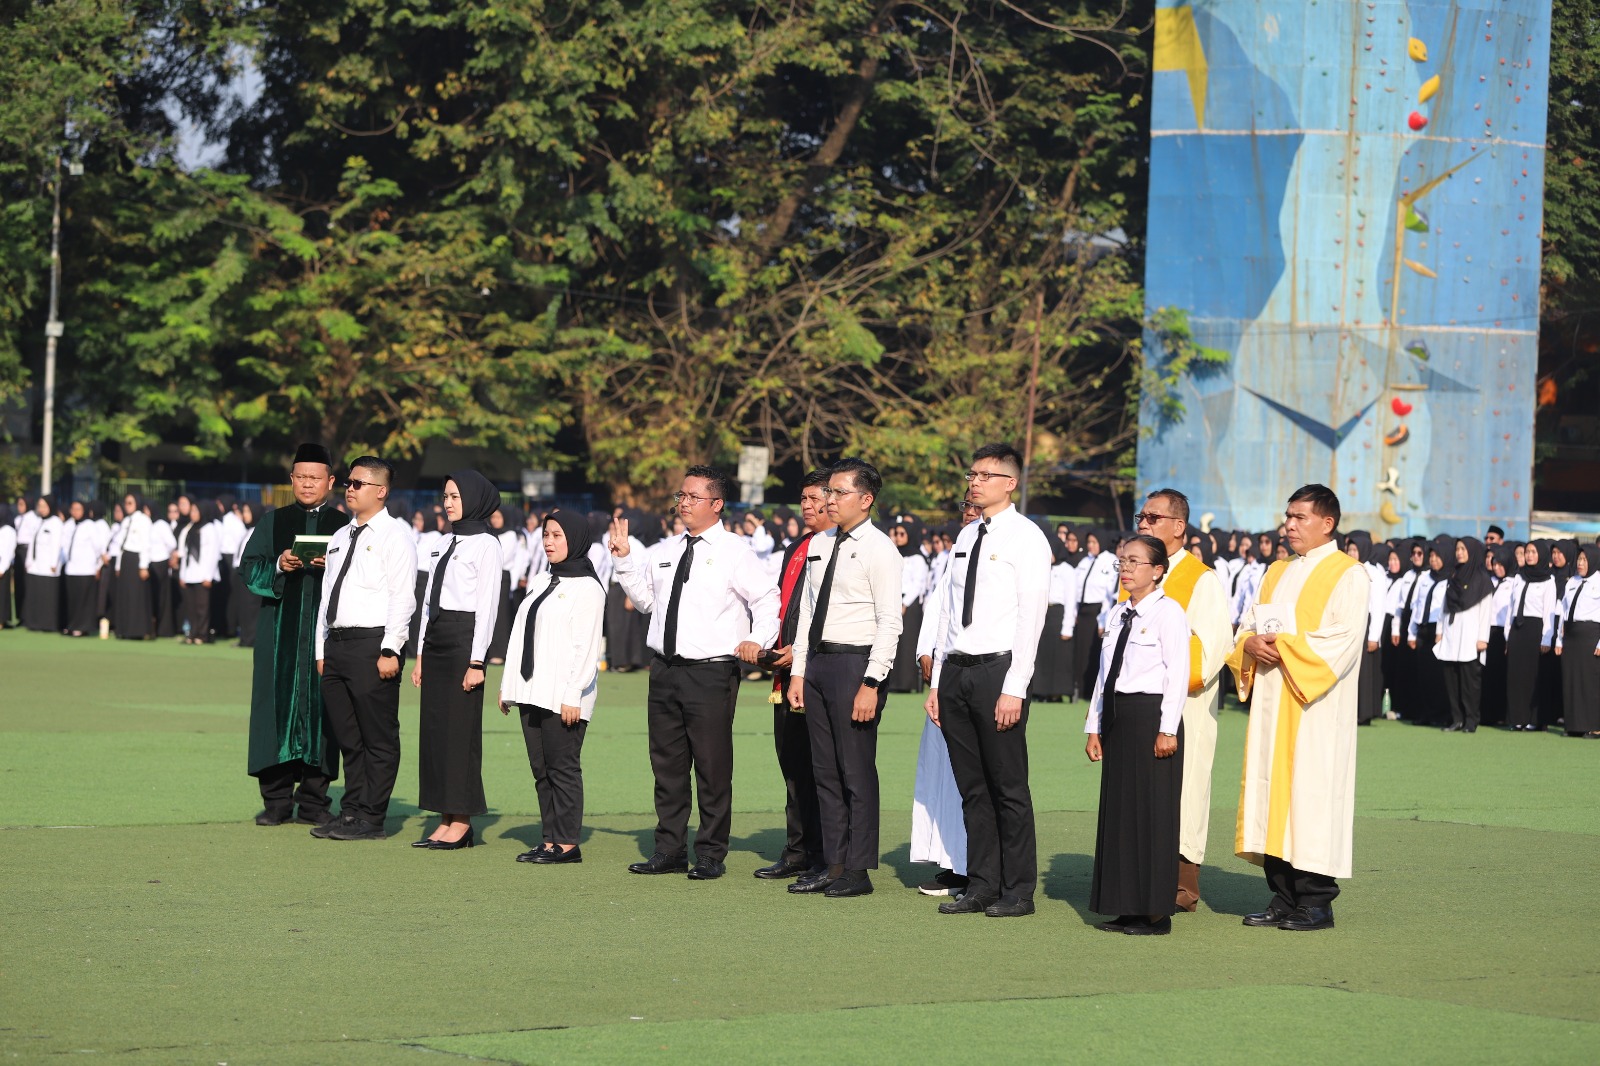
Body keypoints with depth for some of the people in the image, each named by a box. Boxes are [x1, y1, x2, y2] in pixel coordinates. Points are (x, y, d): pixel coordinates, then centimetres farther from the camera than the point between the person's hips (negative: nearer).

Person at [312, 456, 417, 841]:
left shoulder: (394, 535, -5)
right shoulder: (340, 538, 19)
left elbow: (402, 597, -12)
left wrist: (390, 651, -18)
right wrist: (322, 649, 16)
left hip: (373, 644, -8)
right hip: (337, 644, 8)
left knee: (378, 738, -3)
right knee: (346, 737, 11)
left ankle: (370, 819, -1)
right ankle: (351, 811, 16)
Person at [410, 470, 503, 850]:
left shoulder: (485, 545, -7)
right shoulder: (444, 544, 16)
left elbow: (487, 605, -11)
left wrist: (476, 661, -16)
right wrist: (421, 654, 15)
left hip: (464, 639, -8)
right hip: (435, 638, 8)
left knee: (460, 728, -6)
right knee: (434, 728, 6)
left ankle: (462, 822, -1)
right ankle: (446, 820, 10)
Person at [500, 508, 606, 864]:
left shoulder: (587, 588, -6)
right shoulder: (538, 582, 17)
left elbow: (586, 647, -12)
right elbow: (519, 635, 19)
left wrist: (573, 695, -17)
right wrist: (508, 685, 16)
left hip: (564, 698, -8)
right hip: (531, 693, 8)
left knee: (562, 767, -6)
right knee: (541, 769, 7)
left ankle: (567, 843, -3)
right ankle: (549, 839, 9)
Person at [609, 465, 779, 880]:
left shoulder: (734, 551, -4)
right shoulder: (664, 552, 15)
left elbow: (766, 600, -7)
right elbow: (645, 597, 24)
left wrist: (757, 640, -20)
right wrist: (625, 559, 14)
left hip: (712, 673, -6)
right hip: (665, 670, 6)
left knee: (712, 767, -1)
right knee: (667, 764, 11)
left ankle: (711, 855, 7)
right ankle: (670, 849, 19)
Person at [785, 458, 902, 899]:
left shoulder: (879, 549, -9)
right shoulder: (820, 546, 13)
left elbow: (890, 622, -13)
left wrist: (871, 684, -19)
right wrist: (797, 672, 11)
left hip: (856, 664, -8)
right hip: (817, 663, 8)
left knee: (856, 771, -3)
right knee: (825, 771, 10)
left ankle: (858, 870, 3)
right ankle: (833, 865, 17)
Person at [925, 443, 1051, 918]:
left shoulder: (1026, 538, -6)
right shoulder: (966, 537, 16)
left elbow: (1031, 617, -11)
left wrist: (1014, 688, -17)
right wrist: (937, 681, 13)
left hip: (998, 670, -7)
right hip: (956, 670, 7)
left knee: (1008, 788, -2)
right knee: (972, 789, 9)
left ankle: (1017, 892, 4)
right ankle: (981, 886, 15)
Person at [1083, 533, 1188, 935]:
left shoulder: (1168, 612, -8)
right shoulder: (1117, 615, 16)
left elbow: (1179, 673, -13)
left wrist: (1167, 728, -17)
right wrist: (1094, 726, 16)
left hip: (1151, 713, -8)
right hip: (1117, 714, 8)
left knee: (1152, 811, -5)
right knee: (1117, 809, 9)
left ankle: (1155, 912, 0)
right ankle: (1123, 907, 15)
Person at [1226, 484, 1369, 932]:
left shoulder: (1349, 575, -3)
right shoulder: (1278, 573, 19)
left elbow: (1345, 638, -14)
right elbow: (1249, 627, 18)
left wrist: (1285, 645, -16)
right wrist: (1252, 645, -5)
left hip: (1316, 706, -7)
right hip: (1271, 701, 7)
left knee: (1312, 790, -8)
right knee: (1272, 788, 4)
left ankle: (1316, 902, -5)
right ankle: (1283, 898, 8)